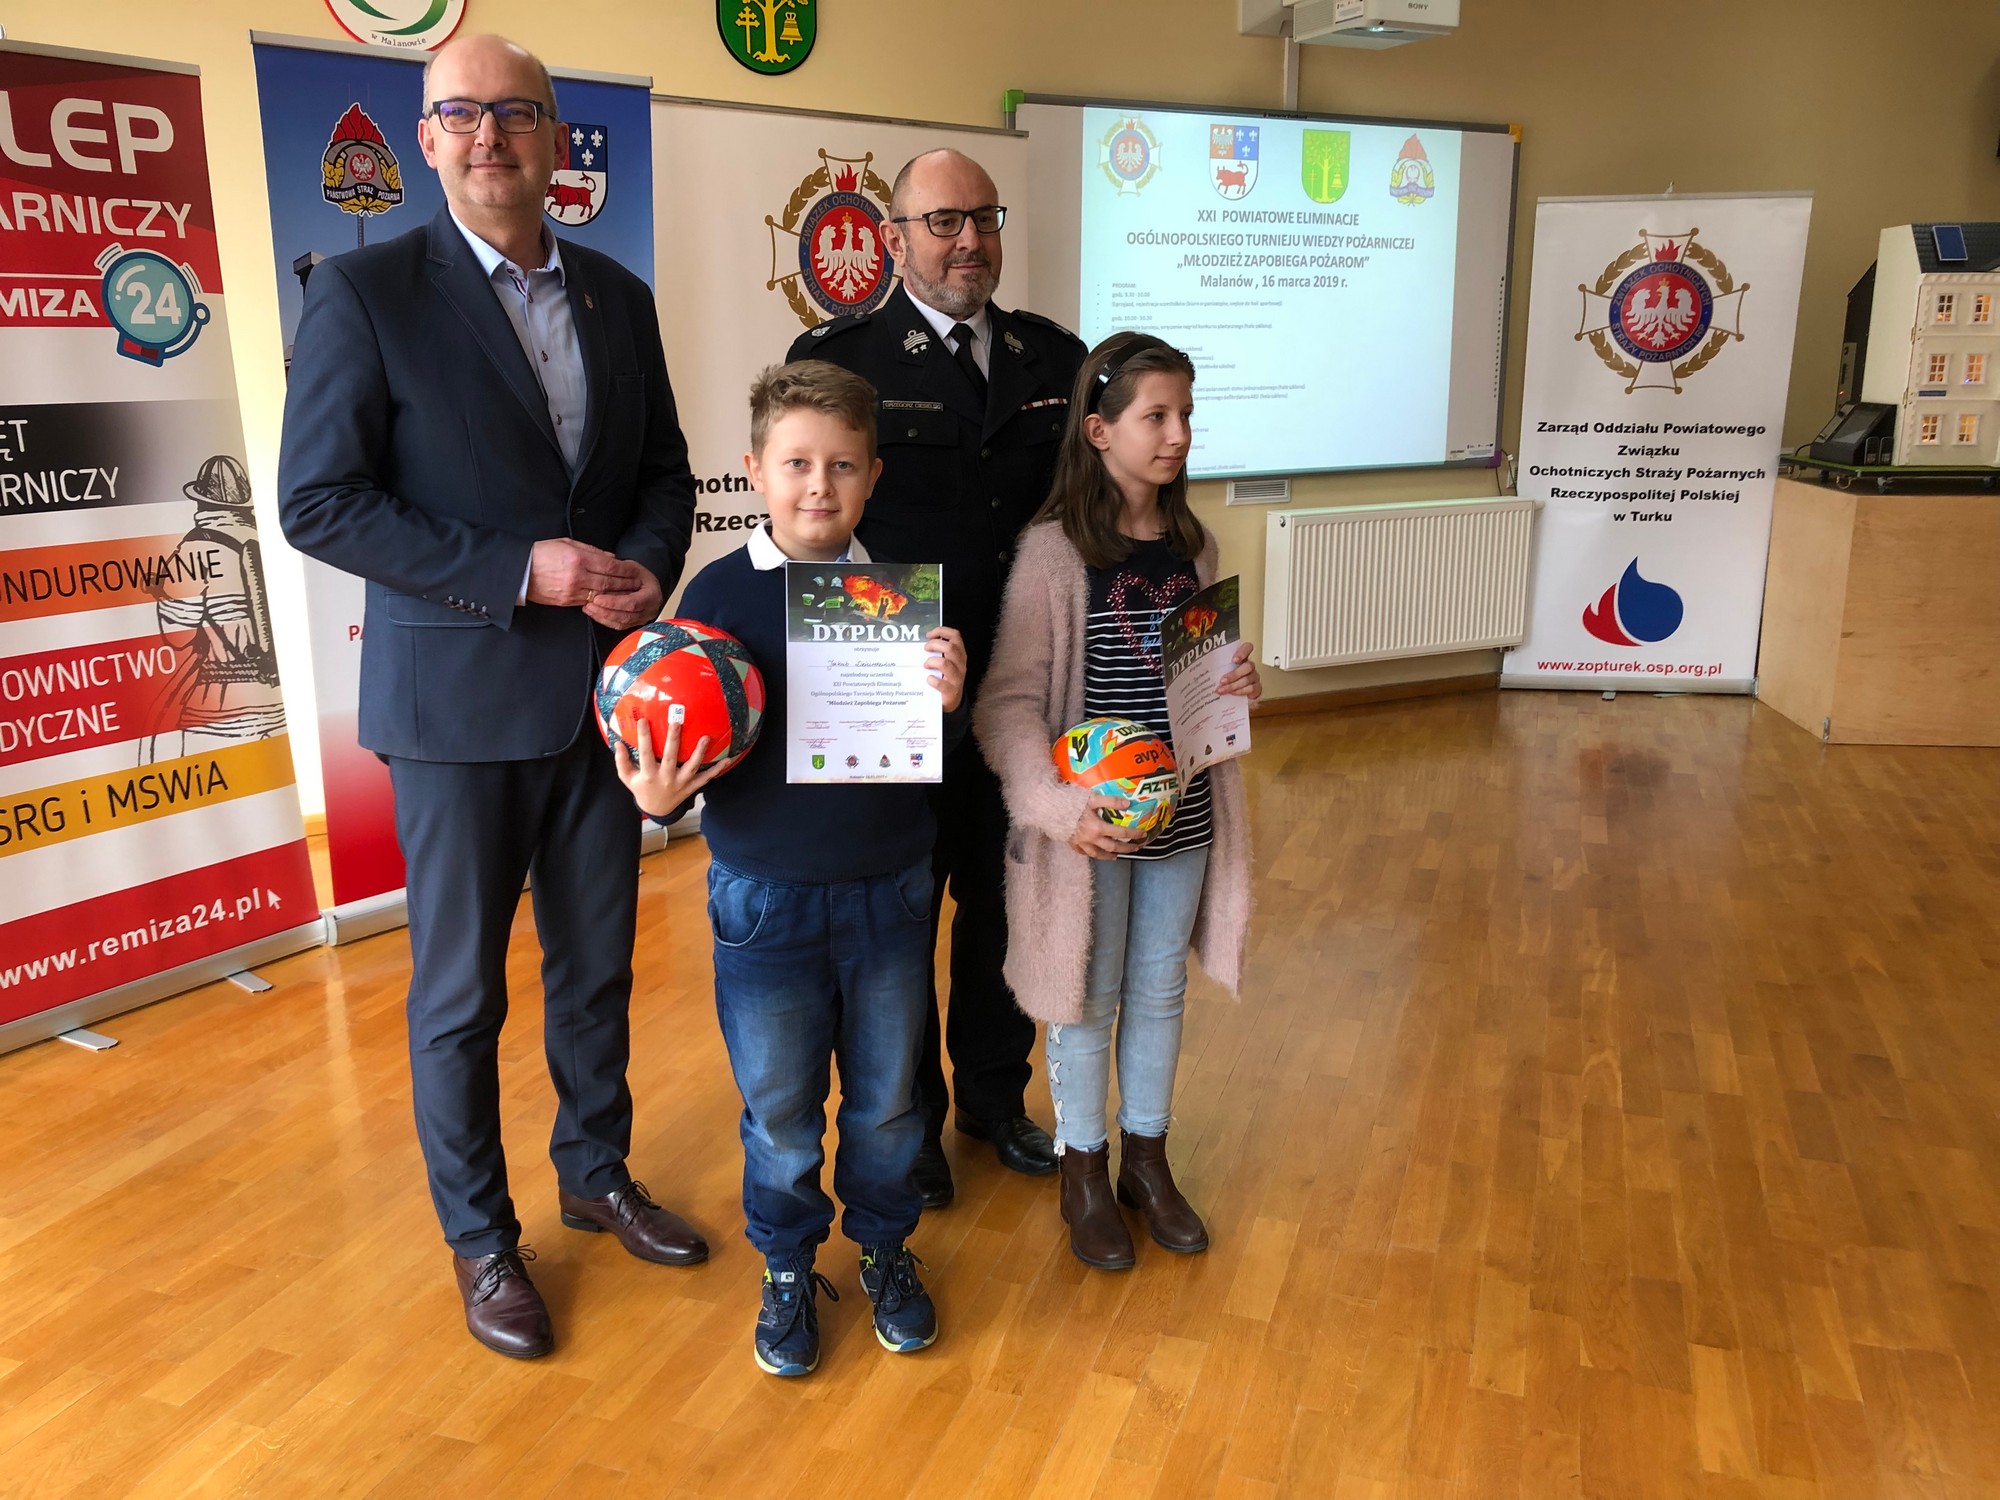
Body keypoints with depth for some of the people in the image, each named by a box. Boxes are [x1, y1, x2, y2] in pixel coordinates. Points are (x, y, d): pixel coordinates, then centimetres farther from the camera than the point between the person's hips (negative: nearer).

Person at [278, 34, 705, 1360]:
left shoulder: (618, 297, 7)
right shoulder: (365, 293, -8)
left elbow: (666, 470, 13)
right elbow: (319, 502, -12)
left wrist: (648, 569, -8)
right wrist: (520, 571, -19)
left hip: (605, 687, 5)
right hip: (458, 701, -4)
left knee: (598, 963, 17)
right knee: (460, 991, 9)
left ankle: (597, 1175, 39)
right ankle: (480, 1237, 29)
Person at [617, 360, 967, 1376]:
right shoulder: (720, 593, -10)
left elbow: (940, 752, 0)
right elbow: (690, 753, -7)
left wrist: (948, 703, -20)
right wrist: (660, 796, -27)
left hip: (889, 892, 2)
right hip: (765, 901, -2)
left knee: (886, 1098, 18)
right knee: (779, 1112, 14)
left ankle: (885, 1247, 42)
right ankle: (788, 1270, 37)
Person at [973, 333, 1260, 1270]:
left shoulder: (1192, 546, 4)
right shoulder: (1055, 551, -14)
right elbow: (1007, 701, -17)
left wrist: (1240, 685, -5)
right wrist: (1057, 807, -27)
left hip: (1182, 816, 5)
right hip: (1092, 825, -5)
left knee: (1159, 992, 18)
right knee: (1085, 1000, 11)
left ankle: (1146, 1159, 37)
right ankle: (1083, 1173, 31)